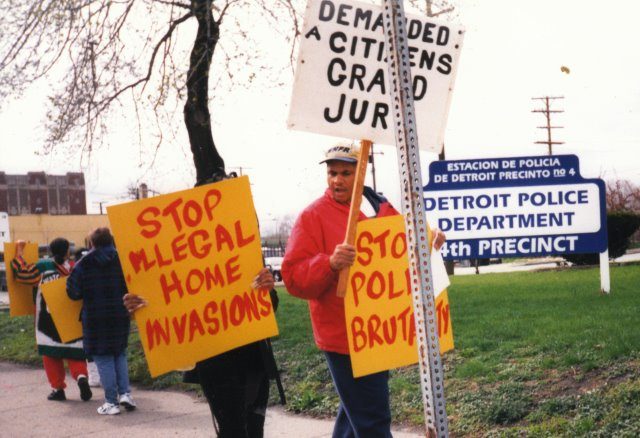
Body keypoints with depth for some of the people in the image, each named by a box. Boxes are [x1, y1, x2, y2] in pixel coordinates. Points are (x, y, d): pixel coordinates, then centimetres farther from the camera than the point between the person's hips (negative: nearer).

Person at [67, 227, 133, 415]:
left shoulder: (83, 264, -7)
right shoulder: (121, 260, -1)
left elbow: (73, 292, -7)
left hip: (95, 318, -3)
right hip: (120, 315, 3)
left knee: (103, 359, 2)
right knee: (120, 354, 19)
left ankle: (111, 402, 0)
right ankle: (125, 393, 6)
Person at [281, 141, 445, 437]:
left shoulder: (381, 209, 11)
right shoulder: (313, 216, -8)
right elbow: (294, 277, -14)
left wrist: (427, 241, 1)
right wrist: (330, 263, -31)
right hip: (345, 336, -7)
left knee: (356, 412, 21)